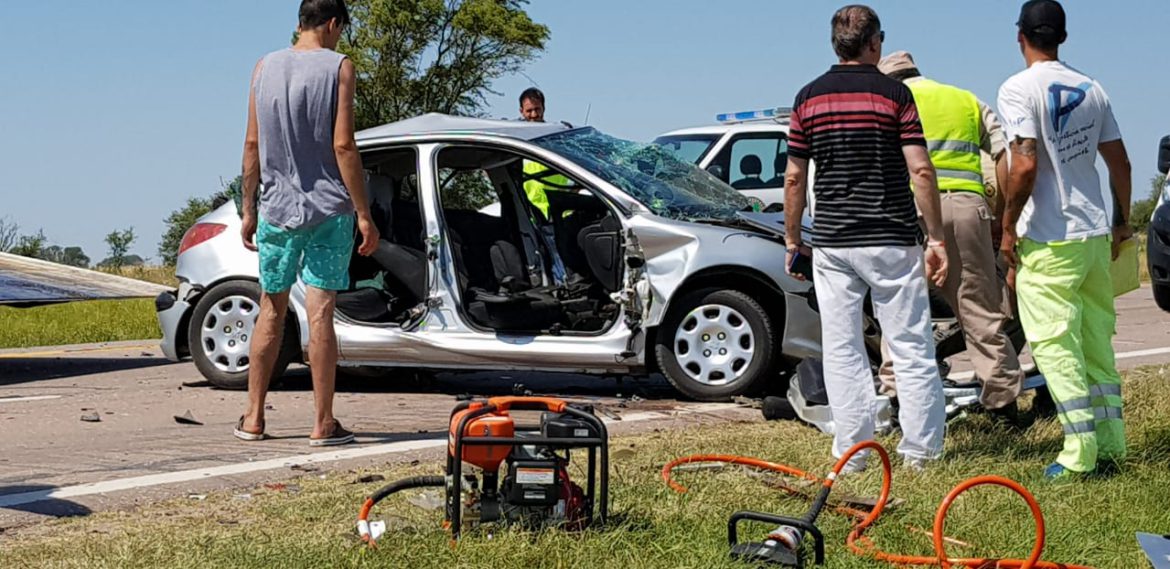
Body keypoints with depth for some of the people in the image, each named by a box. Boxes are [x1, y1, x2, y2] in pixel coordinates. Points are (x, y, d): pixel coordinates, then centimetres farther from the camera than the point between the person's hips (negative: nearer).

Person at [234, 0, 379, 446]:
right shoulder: (337, 67, -6)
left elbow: (253, 145, 8)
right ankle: (324, 424, -1)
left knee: (271, 312, 13)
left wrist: (248, 209, 15)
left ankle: (253, 418, 15)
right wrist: (364, 215, -8)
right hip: (328, 209, -4)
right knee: (320, 314, -4)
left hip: (276, 208, 4)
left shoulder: (265, 67, 7)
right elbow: (343, 146, -11)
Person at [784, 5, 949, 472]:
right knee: (911, 347, 5)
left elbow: (794, 178, 5)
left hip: (831, 242, 2)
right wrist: (936, 239, -5)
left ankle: (852, 452, 7)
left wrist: (792, 240, 14)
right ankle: (920, 450, 5)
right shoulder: (894, 93, -5)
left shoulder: (809, 97, 4)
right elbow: (920, 171, -10)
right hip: (893, 240, -2)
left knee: (842, 350, 7)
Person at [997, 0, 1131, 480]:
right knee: (1097, 342, 13)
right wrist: (1122, 220, 23)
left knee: (1055, 346, -4)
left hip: (1049, 241, -7)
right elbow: (1120, 162, 12)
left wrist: (1008, 227, -10)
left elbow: (1025, 165, -20)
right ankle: (1110, 445, 17)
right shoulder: (1091, 89, 10)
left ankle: (1081, 453, -7)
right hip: (1096, 233, 7)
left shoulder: (1019, 89, -11)